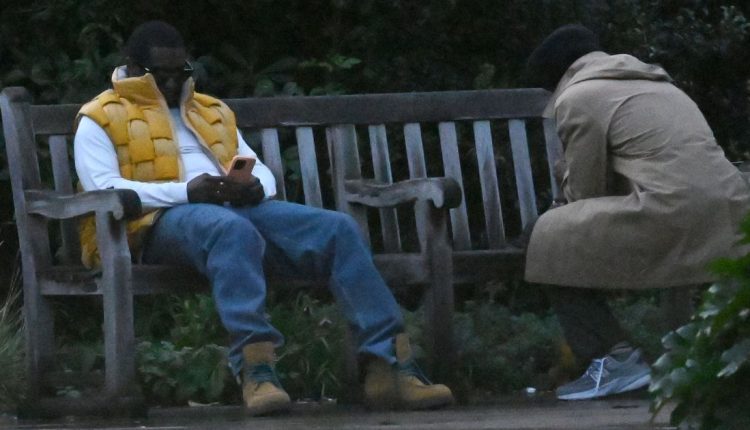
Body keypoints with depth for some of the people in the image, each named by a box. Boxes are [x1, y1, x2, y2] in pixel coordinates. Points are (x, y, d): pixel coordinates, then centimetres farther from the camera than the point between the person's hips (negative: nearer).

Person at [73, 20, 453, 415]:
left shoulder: (212, 112, 31)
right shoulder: (101, 119, 11)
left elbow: (258, 168, 23)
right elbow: (104, 190, -5)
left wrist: (256, 186, -5)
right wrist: (185, 191, -18)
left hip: (239, 208, 6)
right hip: (159, 221, -6)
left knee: (338, 229, -18)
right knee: (233, 231, -42)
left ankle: (390, 366, -27)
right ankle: (255, 371, -52)